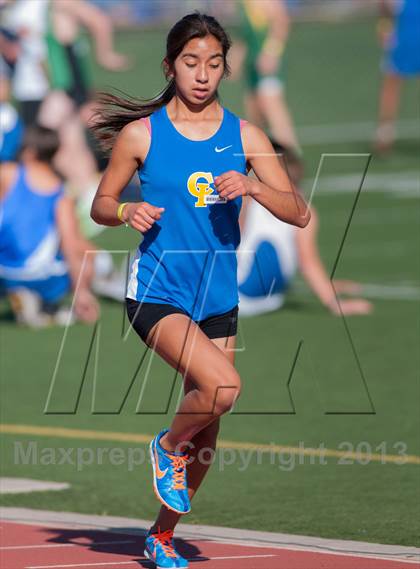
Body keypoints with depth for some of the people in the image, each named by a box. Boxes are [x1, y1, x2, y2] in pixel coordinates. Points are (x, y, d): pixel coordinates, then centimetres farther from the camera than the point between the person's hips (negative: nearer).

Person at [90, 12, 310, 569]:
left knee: (205, 436, 9)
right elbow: (100, 204, 7)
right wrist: (128, 212, -15)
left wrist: (251, 186, -19)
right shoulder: (140, 134, -3)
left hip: (219, 297, 4)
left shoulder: (244, 136, 2)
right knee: (223, 385, -28)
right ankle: (167, 445, 3)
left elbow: (299, 213, -1)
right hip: (156, 290, -4)